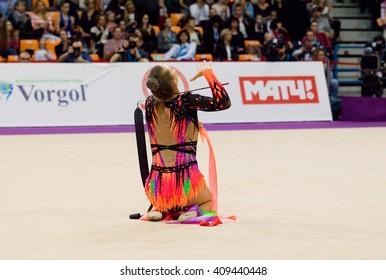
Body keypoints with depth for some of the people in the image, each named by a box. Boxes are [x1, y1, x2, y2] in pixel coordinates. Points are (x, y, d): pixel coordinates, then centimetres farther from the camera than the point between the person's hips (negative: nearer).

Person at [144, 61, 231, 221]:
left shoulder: (150, 104, 2)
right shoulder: (186, 101, -12)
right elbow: (224, 102, -7)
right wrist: (207, 73, -1)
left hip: (157, 182, 4)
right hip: (185, 181, -4)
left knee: (162, 201, 40)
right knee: (209, 200, 30)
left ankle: (158, 209, 4)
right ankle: (194, 210, -5)